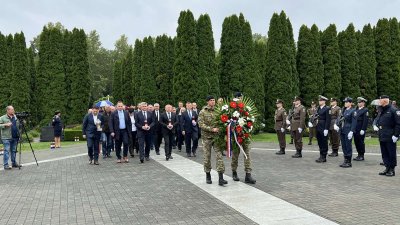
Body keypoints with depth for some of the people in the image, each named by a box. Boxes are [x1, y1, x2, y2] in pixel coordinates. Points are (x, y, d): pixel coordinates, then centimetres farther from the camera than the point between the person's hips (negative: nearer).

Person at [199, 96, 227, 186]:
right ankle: (208, 176, 23)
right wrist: (212, 129, -18)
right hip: (207, 137, -1)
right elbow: (201, 125, -9)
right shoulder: (202, 112, -1)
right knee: (207, 157, 6)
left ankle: (220, 178, -8)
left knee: (219, 156, -7)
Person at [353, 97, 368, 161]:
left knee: (361, 142, -2)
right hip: (355, 129, 7)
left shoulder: (365, 110, -7)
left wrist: (363, 129, -18)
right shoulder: (357, 110, 15)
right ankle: (359, 155, 19)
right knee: (356, 141, 10)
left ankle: (362, 156, 8)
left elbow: (365, 121, -14)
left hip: (361, 130, -7)